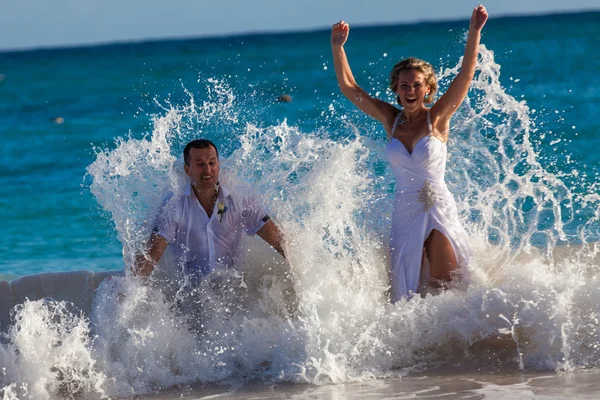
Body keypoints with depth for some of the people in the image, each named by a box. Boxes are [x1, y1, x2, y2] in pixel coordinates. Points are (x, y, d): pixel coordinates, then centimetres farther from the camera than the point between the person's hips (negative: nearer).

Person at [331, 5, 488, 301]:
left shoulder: (438, 118, -2)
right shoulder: (390, 120, 6)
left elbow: (466, 76, -11)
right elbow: (348, 87, 8)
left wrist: (474, 33, -20)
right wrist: (337, 47, -1)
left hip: (439, 210, -3)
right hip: (404, 213, 3)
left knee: (447, 287, -10)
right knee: (408, 291, 1)